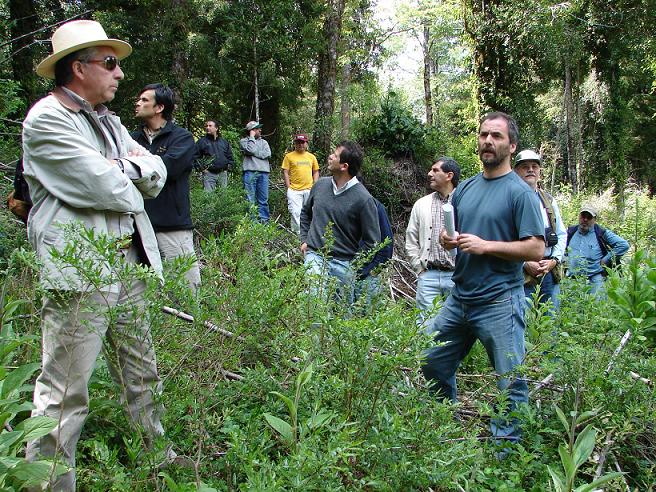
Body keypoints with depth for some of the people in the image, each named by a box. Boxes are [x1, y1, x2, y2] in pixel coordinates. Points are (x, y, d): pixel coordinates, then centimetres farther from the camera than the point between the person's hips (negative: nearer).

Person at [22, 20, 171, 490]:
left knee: (143, 376, 18)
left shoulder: (107, 120, 19)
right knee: (65, 392, -2)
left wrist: (126, 166, -8)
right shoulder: (46, 120, -8)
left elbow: (157, 173, 12)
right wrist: (133, 182, 2)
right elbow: (104, 187, -18)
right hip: (79, 272, -9)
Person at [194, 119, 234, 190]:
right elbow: (196, 157, 2)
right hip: (209, 174, -3)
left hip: (223, 174, 3)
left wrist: (229, 166, 7)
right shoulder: (202, 141, 4)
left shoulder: (224, 142, 14)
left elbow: (230, 156, 20)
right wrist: (201, 168, -8)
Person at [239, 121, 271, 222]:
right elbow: (251, 150, -12)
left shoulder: (263, 142, 20)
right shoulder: (244, 141, 8)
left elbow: (267, 154, 2)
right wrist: (252, 137, 0)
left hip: (263, 172, 4)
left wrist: (254, 153, -4)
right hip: (250, 172, -4)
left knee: (263, 199, 4)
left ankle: (264, 221, 7)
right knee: (250, 200, -4)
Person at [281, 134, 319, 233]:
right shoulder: (289, 156, 3)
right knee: (295, 212, -7)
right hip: (294, 190, -3)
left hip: (309, 190, 3)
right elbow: (285, 172, 1)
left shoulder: (311, 157, 11)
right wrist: (289, 188, -6)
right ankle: (297, 232, 4)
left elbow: (316, 172, 16)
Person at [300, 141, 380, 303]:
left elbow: (372, 241, -8)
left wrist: (353, 265, -8)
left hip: (343, 263, -2)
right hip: (314, 255, 2)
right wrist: (304, 239, 15)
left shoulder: (363, 199, -13)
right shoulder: (321, 184, 3)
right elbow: (305, 212, 23)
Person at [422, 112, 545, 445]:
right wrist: (448, 240, -1)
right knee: (433, 364, 16)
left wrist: (486, 245, -18)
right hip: (459, 297, 7)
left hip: (499, 302, -7)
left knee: (510, 382, 2)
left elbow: (536, 249, -13)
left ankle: (505, 446, 19)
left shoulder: (520, 192, -8)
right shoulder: (464, 189, 12)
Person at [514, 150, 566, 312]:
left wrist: (554, 260, 2)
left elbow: (562, 234, 17)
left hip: (550, 272, 6)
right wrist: (525, 264, -14)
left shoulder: (549, 201, 16)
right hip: (522, 273, -5)